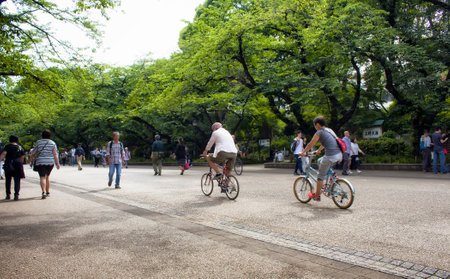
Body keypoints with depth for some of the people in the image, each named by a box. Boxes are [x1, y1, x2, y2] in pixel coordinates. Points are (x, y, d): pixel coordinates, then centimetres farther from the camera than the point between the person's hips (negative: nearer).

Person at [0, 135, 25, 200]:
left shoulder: (8, 146, 0)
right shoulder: (20, 147, 8)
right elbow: (22, 157, 9)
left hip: (8, 165, -1)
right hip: (18, 165, 1)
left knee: (8, 180, 14)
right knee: (17, 180, 2)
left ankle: (8, 195, 17)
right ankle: (16, 195, -9)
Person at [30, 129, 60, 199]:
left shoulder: (38, 142, 3)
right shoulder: (52, 143, 3)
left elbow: (33, 153, 7)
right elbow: (55, 154, -4)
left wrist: (30, 160, 23)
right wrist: (57, 163, -4)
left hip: (40, 162, -2)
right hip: (50, 162, 2)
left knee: (42, 177, -7)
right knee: (47, 177, 17)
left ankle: (44, 192, -25)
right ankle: (48, 192, 23)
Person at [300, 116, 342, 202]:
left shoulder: (319, 133, -4)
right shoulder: (330, 130, 19)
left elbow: (310, 145, 1)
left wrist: (303, 152, 16)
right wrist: (319, 150, 47)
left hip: (330, 157, -8)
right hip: (339, 155, 8)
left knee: (320, 176, 8)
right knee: (319, 161, 31)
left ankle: (317, 196, 16)